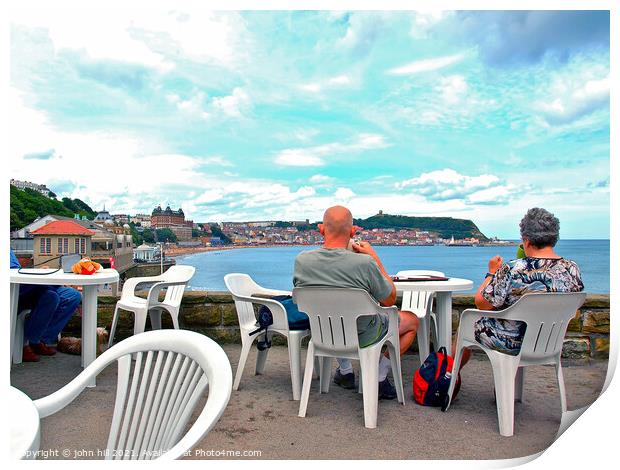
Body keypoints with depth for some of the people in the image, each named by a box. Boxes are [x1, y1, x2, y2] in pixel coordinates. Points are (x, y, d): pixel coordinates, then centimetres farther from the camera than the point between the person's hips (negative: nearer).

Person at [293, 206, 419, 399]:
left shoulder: (301, 260, -20)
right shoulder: (365, 263, -32)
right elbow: (389, 300, -14)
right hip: (363, 337, -4)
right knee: (412, 320, 19)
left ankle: (345, 371, 31)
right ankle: (379, 379, 13)